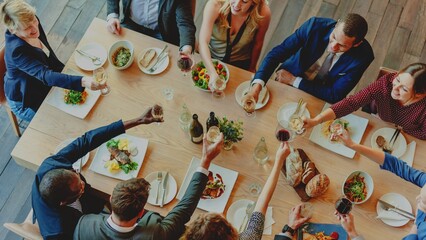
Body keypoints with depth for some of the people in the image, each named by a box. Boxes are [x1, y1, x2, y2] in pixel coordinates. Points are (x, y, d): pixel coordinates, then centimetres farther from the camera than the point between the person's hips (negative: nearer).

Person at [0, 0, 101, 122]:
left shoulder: (33, 24, -16)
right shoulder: (16, 50, -38)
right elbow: (45, 75, -48)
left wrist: (64, 70, 9)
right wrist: (83, 81, -60)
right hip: (24, 102, -7)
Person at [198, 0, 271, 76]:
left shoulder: (263, 13, -27)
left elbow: (257, 43, -10)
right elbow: (203, 42, -38)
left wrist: (252, 68, 5)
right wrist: (213, 74, -52)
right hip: (209, 58, 0)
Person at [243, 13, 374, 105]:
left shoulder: (363, 56, -27)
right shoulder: (315, 25, -26)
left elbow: (335, 95, -22)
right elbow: (277, 52, -25)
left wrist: (294, 81, -24)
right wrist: (257, 86, -39)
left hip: (320, 94, 0)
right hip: (288, 79, 0)